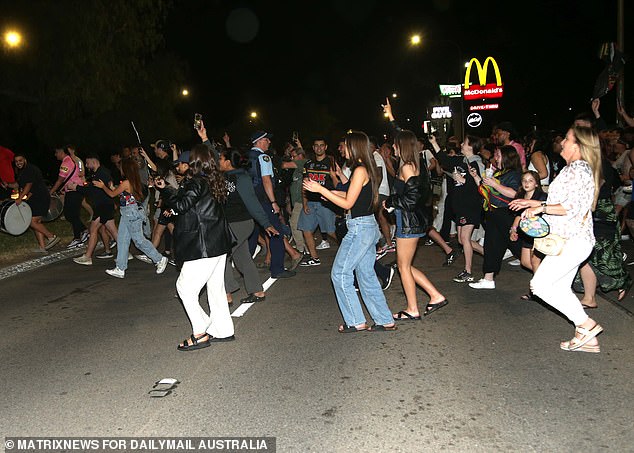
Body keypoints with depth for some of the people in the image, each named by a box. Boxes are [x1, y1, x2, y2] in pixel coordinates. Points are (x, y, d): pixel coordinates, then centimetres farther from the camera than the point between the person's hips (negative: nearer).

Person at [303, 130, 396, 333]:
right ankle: (385, 320, 19)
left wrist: (321, 190, -12)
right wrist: (327, 191, 18)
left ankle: (355, 321, 9)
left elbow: (347, 203, -16)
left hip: (360, 228, -10)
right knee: (367, 275, 13)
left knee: (340, 273, 1)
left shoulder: (360, 170, -16)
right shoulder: (367, 169, 13)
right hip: (369, 227, 10)